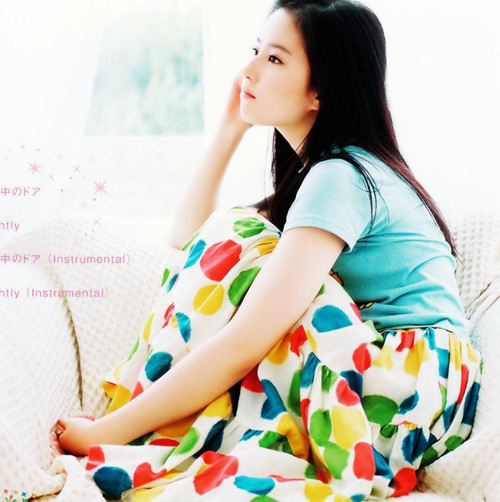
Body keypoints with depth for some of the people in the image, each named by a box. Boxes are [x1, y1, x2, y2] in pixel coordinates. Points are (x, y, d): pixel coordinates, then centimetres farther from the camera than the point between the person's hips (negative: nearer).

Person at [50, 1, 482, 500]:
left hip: (412, 384, -9)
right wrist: (228, 129, 9)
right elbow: (185, 236, 16)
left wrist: (101, 434, -22)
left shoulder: (340, 177, -18)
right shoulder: (317, 170, 13)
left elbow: (242, 346, -27)